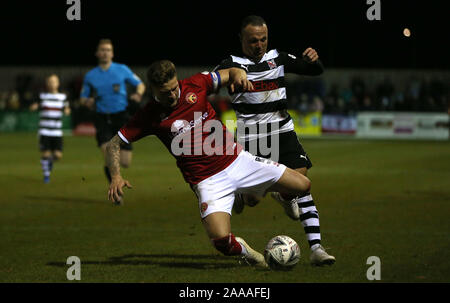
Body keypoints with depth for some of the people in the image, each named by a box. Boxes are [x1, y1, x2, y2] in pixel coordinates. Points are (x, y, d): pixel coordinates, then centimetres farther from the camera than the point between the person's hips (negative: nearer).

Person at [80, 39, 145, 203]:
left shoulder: (122, 70, 4)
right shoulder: (90, 76, 7)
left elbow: (140, 84, 12)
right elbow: (83, 97, 15)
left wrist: (138, 94, -11)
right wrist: (87, 101, -9)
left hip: (121, 117, 0)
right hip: (102, 119, 0)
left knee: (125, 163, -4)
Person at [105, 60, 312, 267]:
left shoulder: (194, 85, -3)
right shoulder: (149, 116, -8)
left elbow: (231, 73, 11)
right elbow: (114, 145, -3)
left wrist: (239, 75, -14)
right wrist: (116, 177, -19)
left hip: (237, 160, 3)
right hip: (208, 180, -3)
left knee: (302, 185, -2)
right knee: (222, 242, -24)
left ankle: (279, 193, 34)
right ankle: (241, 248, 14)